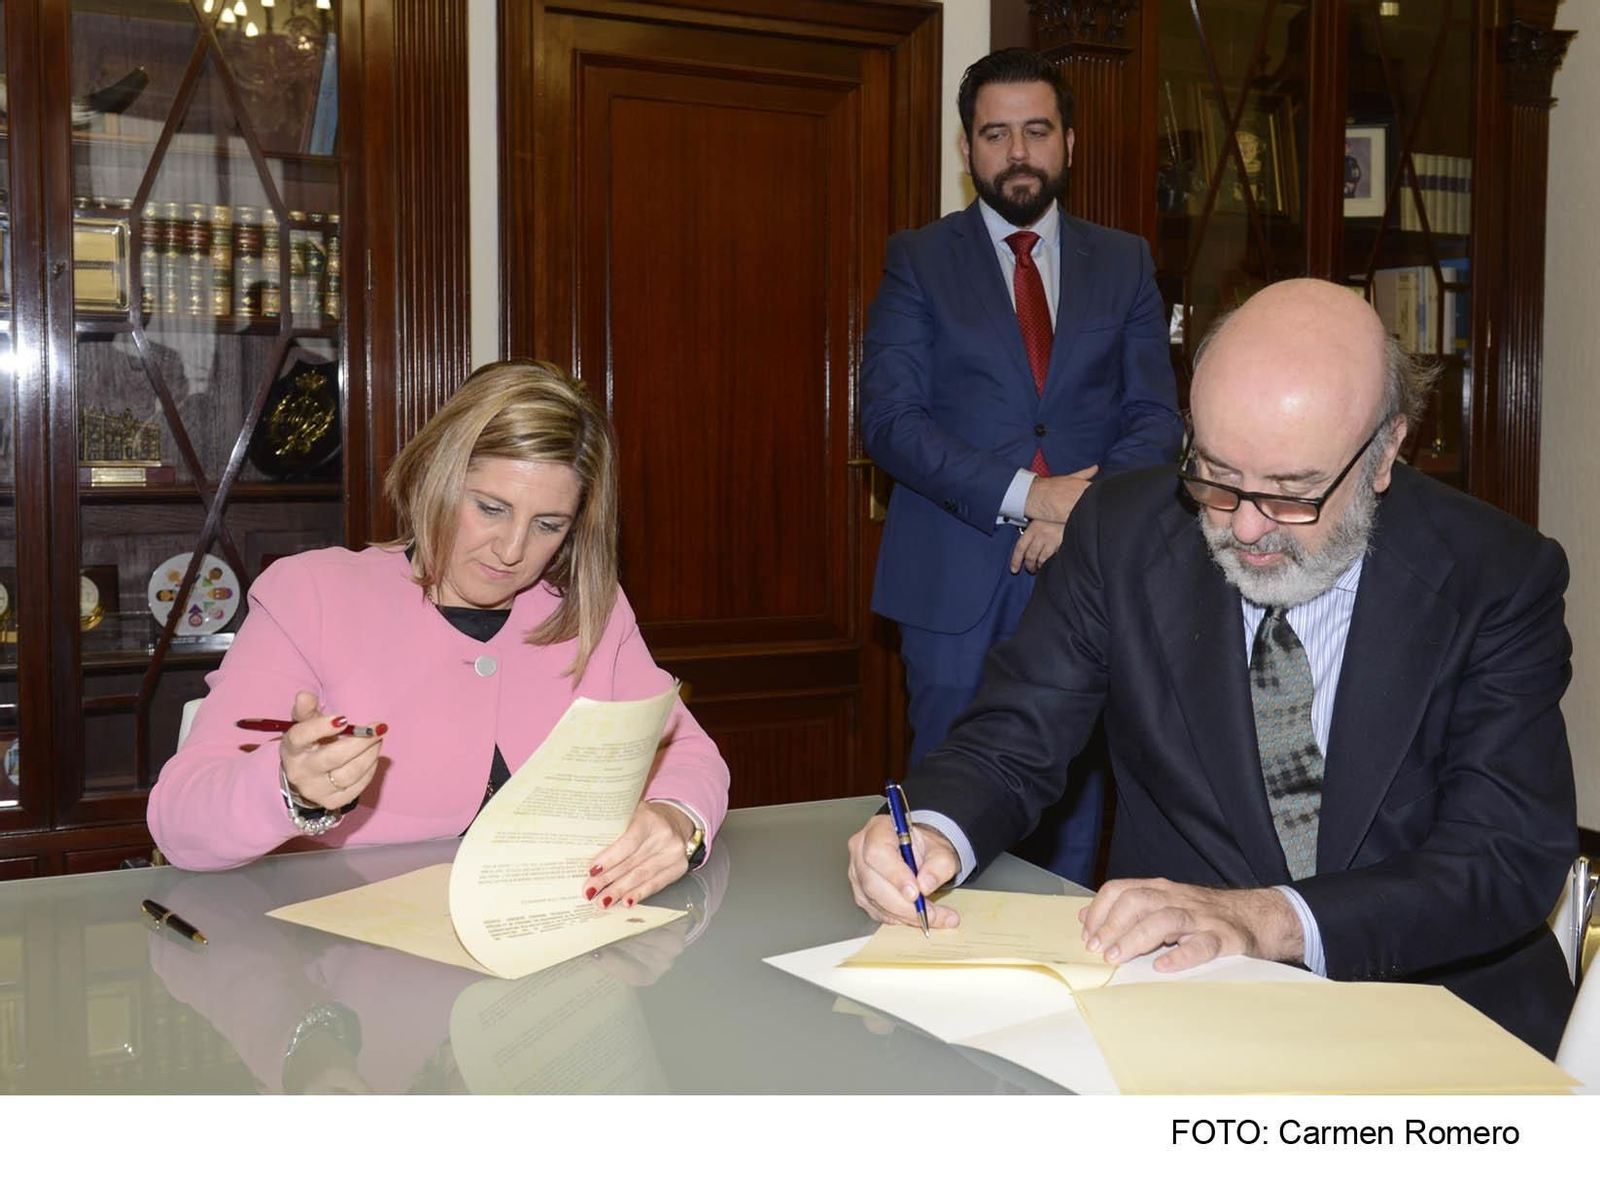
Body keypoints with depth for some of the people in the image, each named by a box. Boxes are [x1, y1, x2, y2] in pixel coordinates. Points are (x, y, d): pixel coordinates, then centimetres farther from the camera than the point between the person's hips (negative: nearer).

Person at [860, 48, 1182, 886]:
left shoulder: (1125, 265, 12)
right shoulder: (918, 260, 5)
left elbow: (1156, 417, 6)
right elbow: (889, 417, -6)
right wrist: (1024, 496, -16)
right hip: (957, 583, -2)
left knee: (1073, 806, 7)